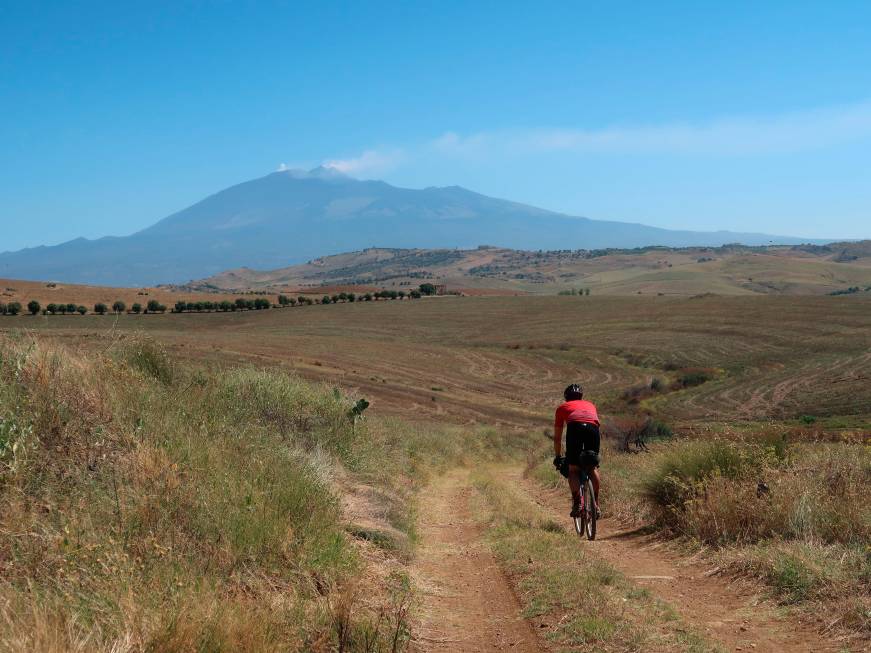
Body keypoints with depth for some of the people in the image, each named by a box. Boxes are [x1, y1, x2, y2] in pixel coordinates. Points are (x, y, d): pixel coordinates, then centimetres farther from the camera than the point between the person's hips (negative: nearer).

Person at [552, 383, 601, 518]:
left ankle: (577, 502, -11)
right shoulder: (590, 405, 41)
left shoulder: (562, 407, 35)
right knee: (593, 468, 19)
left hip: (575, 427, -2)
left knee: (573, 469, 8)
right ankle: (596, 505, 14)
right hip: (592, 427, 2)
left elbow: (557, 437, 37)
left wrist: (557, 457, 48)